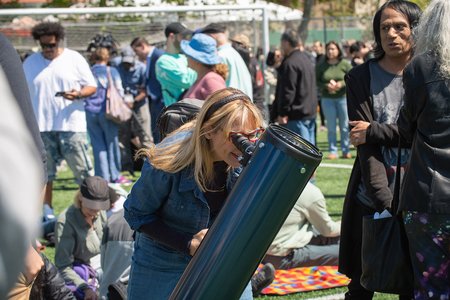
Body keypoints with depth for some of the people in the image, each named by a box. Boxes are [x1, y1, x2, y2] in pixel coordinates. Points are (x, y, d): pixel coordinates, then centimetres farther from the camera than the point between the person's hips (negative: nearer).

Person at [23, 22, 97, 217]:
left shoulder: (74, 59, 2)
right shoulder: (30, 63, 9)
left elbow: (92, 86, 3)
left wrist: (78, 94, -18)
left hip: (72, 126, -3)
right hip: (41, 128, 3)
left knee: (83, 171, -3)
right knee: (44, 173, 8)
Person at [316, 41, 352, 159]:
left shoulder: (345, 64, -2)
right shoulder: (321, 66, 2)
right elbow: (316, 81, 2)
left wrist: (341, 84, -16)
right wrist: (327, 86, -14)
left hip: (343, 97, -1)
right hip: (327, 99, 1)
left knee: (345, 126, 2)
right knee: (331, 127, 3)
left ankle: (346, 151, 10)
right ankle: (333, 151, 8)